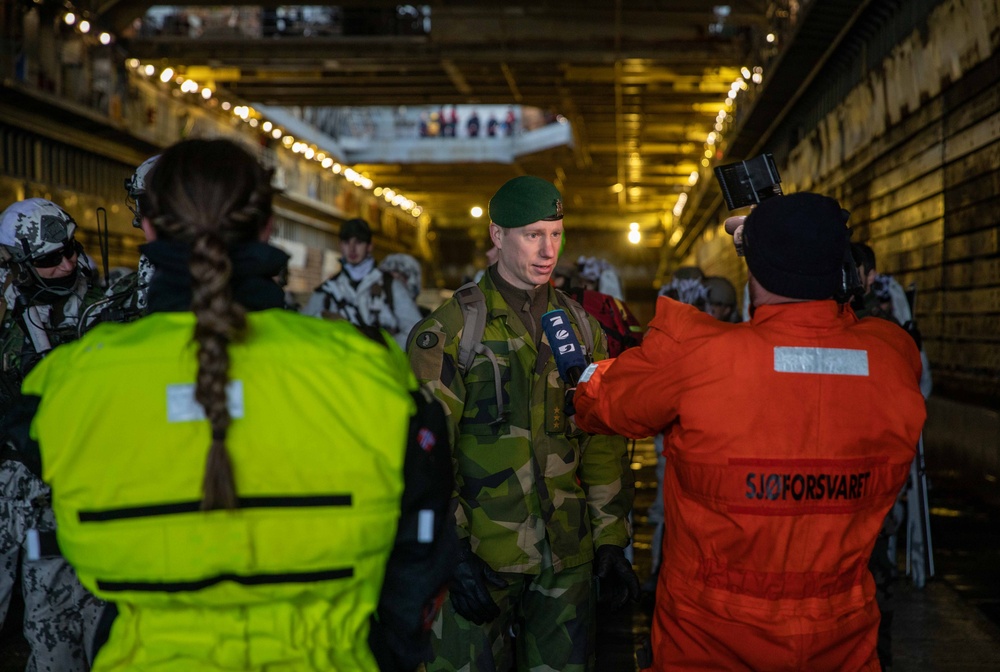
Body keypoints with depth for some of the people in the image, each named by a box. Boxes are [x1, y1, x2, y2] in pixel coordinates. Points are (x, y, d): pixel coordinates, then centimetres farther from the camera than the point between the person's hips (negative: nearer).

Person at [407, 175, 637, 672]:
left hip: (567, 557, 4)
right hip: (481, 557, -3)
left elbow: (603, 445, 11)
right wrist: (452, 552, -13)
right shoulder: (449, 329, -4)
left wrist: (611, 542, 6)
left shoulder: (581, 328, 10)